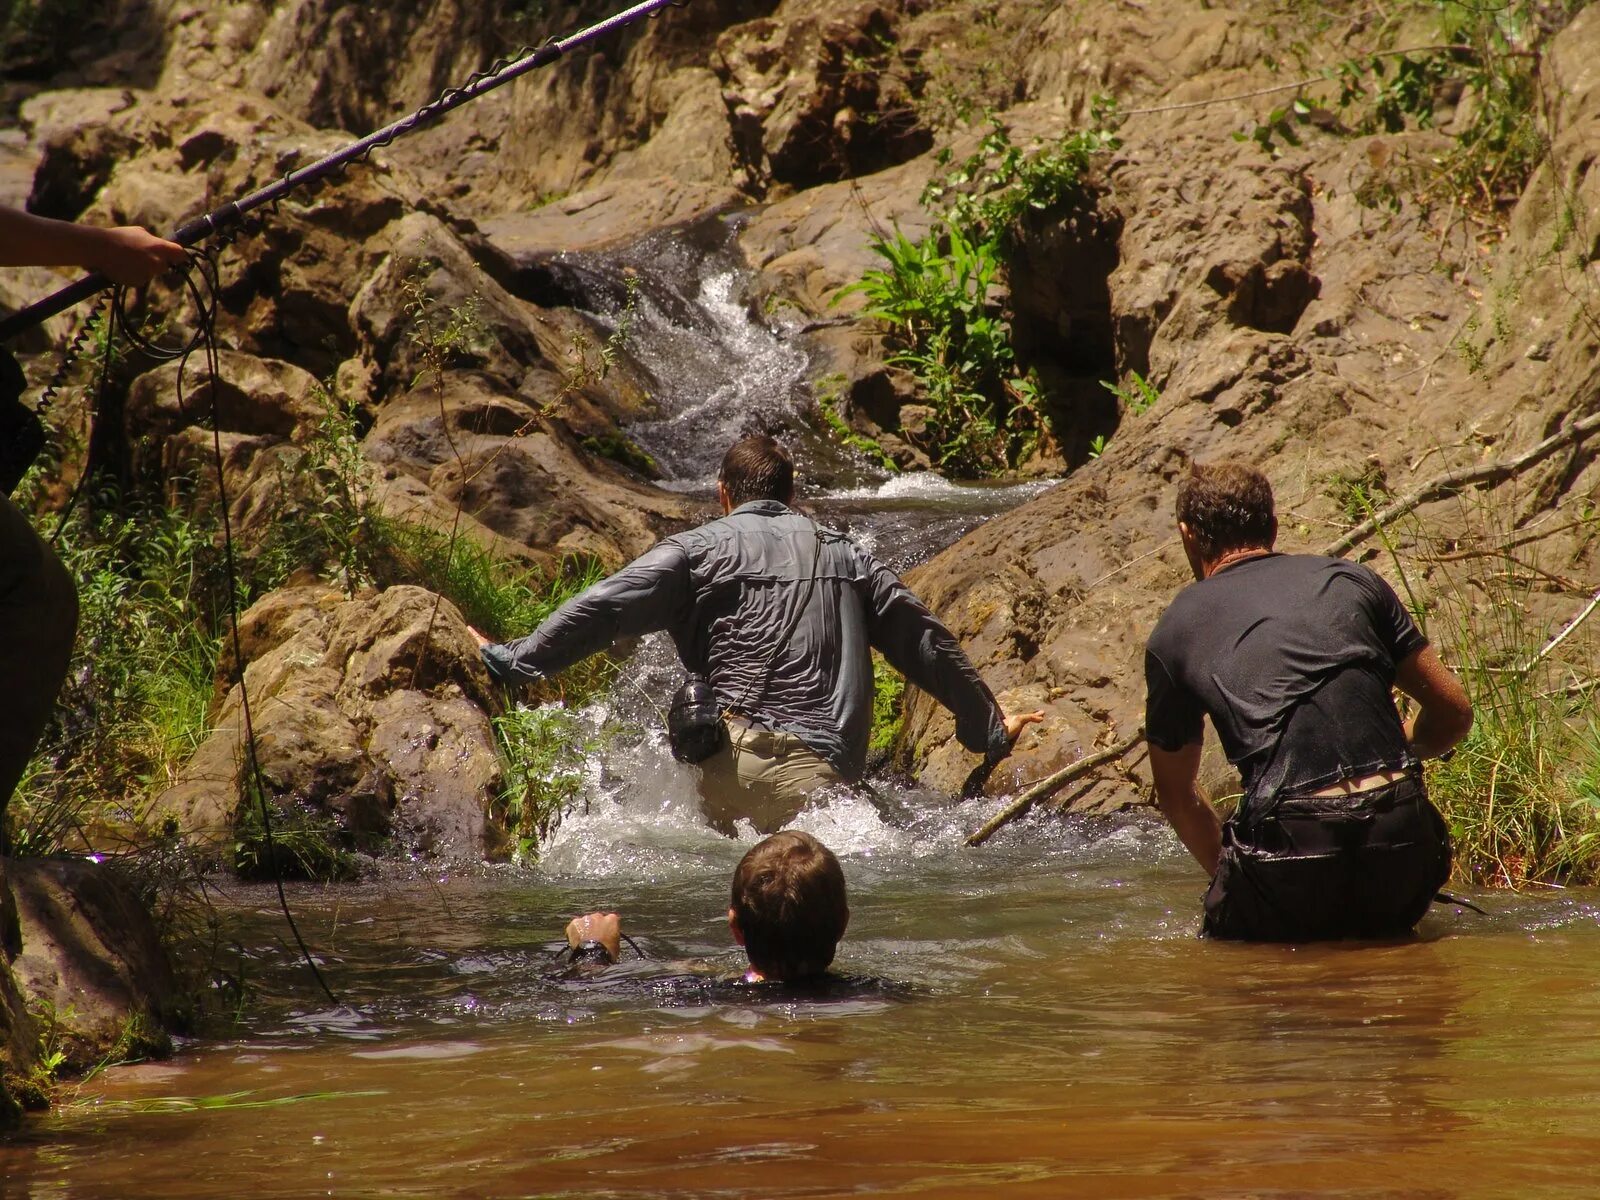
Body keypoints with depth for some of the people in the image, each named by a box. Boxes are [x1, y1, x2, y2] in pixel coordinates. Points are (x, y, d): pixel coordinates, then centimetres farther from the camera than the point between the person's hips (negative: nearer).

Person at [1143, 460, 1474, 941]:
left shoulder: (1175, 632, 14)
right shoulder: (1350, 579, 17)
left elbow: (1174, 793, 24)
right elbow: (1453, 712, 21)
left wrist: (1229, 874, 38)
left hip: (1289, 845, -3)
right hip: (1401, 836, 3)